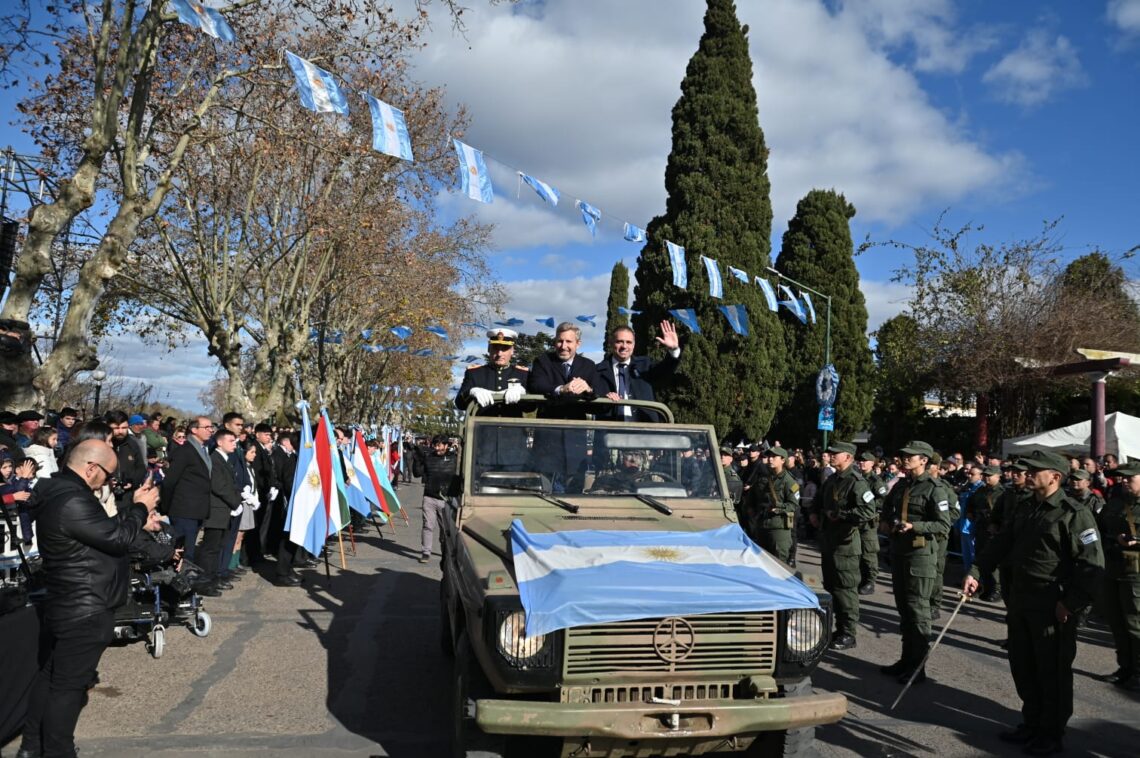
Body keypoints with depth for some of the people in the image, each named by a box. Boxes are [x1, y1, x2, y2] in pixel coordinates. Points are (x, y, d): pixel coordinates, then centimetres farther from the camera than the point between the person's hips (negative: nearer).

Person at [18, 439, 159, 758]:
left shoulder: (60, 491, 7)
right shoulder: (73, 502, -27)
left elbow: (104, 528, 12)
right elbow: (117, 538, -22)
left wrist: (134, 505, 4)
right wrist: (140, 508, -8)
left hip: (63, 605, 11)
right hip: (84, 612, -11)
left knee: (50, 676, 20)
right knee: (68, 686, 2)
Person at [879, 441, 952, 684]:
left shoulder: (934, 489, -8)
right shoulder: (899, 487, 14)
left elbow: (944, 525, -13)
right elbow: (887, 511, 27)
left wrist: (913, 526, -23)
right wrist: (887, 524, 6)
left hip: (921, 554, -7)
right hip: (899, 552, 7)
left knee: (917, 609, -3)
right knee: (903, 609, 13)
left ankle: (917, 667, 4)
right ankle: (906, 660, 23)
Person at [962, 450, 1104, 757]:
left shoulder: (1074, 514, -13)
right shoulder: (1023, 513, 12)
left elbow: (1093, 564, -17)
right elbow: (1000, 545, 9)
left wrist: (1071, 604, -20)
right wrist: (976, 572, -4)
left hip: (1053, 607, -8)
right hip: (1020, 601, 8)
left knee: (1052, 673, 5)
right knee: (1023, 667, 16)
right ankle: (1031, 723, 32)